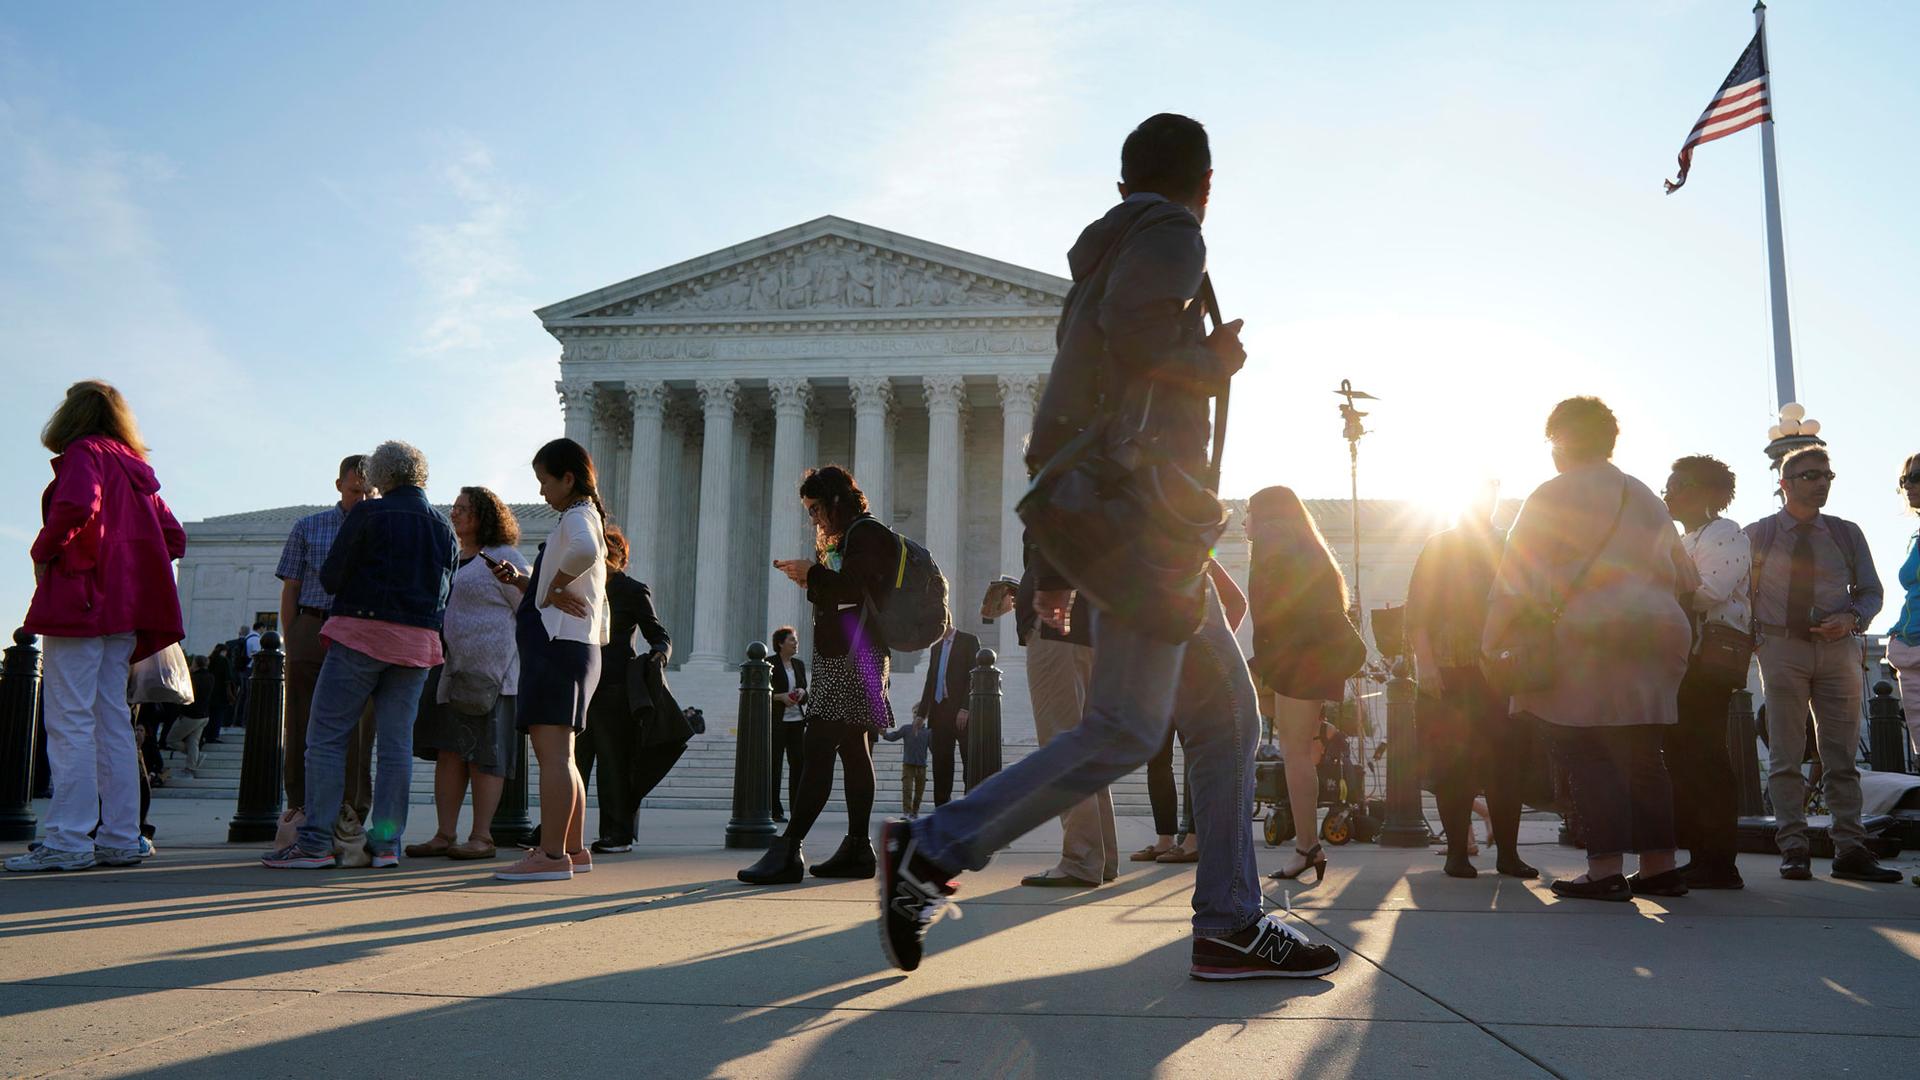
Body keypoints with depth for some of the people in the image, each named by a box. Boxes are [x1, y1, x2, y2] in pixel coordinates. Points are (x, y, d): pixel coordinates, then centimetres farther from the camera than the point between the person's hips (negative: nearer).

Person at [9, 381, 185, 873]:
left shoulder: (83, 453, -2)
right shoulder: (136, 470, 19)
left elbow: (78, 504, -23)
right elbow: (174, 538, 18)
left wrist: (43, 553, -10)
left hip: (80, 598, -8)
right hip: (123, 609, 8)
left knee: (69, 719, -8)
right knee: (111, 719, 8)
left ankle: (69, 841, -10)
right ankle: (120, 838, 8)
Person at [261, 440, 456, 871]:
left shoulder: (368, 514, -4)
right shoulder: (444, 528, 12)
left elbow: (331, 578, -5)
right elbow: (446, 592, 16)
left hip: (363, 633, -5)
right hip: (418, 642, 5)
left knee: (326, 737, -1)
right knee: (396, 744, 6)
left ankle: (316, 842, -4)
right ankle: (386, 843, 6)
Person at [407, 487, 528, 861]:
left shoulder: (502, 557, -4)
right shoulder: (451, 559, 20)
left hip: (490, 671, -8)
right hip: (452, 669, 8)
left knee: (484, 754, -4)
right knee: (448, 751, 4)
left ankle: (482, 837, 0)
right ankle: (445, 835, 8)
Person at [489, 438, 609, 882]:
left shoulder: (579, 516, -5)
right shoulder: (579, 518, 25)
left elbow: (585, 551, -32)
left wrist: (551, 589, -18)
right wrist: (521, 581, 12)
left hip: (559, 644, -11)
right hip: (559, 645, 11)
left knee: (552, 751, -14)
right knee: (558, 754, 14)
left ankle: (551, 855, -17)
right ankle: (573, 849, 19)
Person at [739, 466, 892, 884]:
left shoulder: (867, 534, -8)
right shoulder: (852, 538, 24)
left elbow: (853, 587, -22)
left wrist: (812, 573, -11)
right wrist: (810, 581, 10)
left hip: (853, 658, -11)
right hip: (846, 659, 11)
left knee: (816, 752, -15)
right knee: (854, 751, 9)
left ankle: (789, 849, -19)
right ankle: (857, 848, 11)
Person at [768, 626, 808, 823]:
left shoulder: (799, 664, 14)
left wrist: (802, 692, -3)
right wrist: (781, 697, -16)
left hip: (797, 720, 5)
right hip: (776, 720, -5)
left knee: (798, 764, 0)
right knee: (774, 765, -1)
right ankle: (775, 810, 4)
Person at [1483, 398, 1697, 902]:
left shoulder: (1551, 497, -1)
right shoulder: (1645, 497, 19)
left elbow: (1517, 580, -7)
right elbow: (1683, 577, 21)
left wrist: (1492, 643, -4)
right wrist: (1681, 627, 32)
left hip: (1591, 635, -7)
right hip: (1657, 632, 7)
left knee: (1589, 753, -5)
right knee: (1641, 753, 11)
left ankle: (1606, 869, -10)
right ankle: (1659, 866, 12)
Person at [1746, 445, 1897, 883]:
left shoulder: (1847, 534, 10)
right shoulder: (1758, 535, 4)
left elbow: (1871, 590, 11)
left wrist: (1851, 619, -9)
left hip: (1838, 647, 2)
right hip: (1781, 648, -2)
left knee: (1843, 756, 3)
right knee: (1785, 756, -2)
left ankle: (1850, 850, 7)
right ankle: (1794, 848, 2)